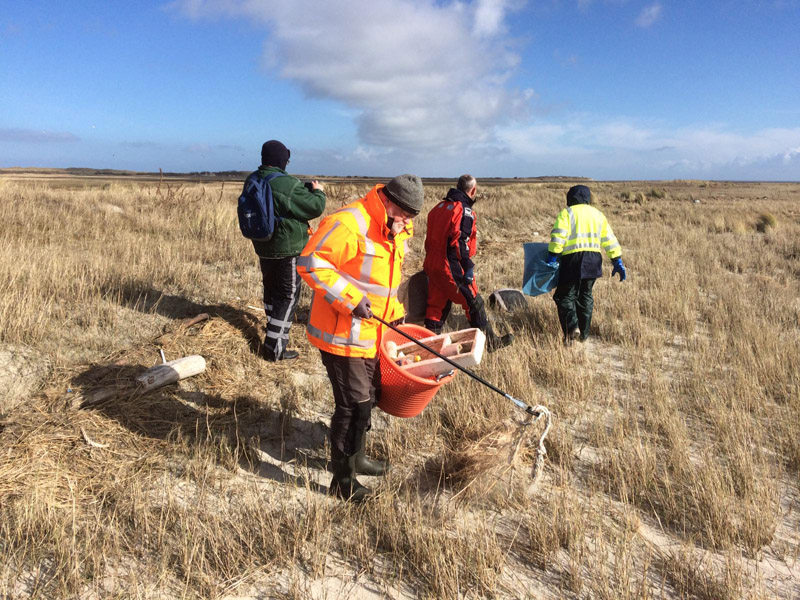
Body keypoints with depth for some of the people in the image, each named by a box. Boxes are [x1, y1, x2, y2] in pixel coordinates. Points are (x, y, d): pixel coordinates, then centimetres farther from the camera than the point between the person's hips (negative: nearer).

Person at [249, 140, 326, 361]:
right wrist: (318, 192, 4)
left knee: (271, 289, 23)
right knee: (288, 295, 1)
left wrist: (308, 188, 11)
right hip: (287, 250, -8)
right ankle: (274, 347, 1)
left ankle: (273, 329, 42)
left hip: (263, 247, 8)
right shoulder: (287, 184, -22)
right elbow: (315, 208, -15)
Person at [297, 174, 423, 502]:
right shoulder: (347, 223, -22)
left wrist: (395, 313, 16)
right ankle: (343, 480, 17)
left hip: (370, 334, 9)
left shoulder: (396, 232, 9)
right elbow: (310, 263, -23)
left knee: (368, 398, 21)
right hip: (342, 335, -9)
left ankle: (355, 457, 43)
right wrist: (349, 300, -26)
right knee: (353, 405, -1)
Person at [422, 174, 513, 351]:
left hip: (432, 264, 8)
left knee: (437, 304, 14)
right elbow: (460, 242, -21)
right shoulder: (465, 211, -13)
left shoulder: (440, 207, 13)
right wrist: (468, 268, -16)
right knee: (474, 303, 6)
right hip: (451, 268, -8)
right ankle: (490, 342, 18)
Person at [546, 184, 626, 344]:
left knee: (566, 296, 2)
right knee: (585, 296, 17)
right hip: (593, 261, 5)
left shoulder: (567, 213, 0)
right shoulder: (598, 214, 16)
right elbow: (609, 240, 13)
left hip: (573, 259, -5)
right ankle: (584, 333, 21)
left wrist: (552, 259, -10)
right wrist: (618, 262, 15)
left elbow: (558, 238, -12)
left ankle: (572, 327, -17)